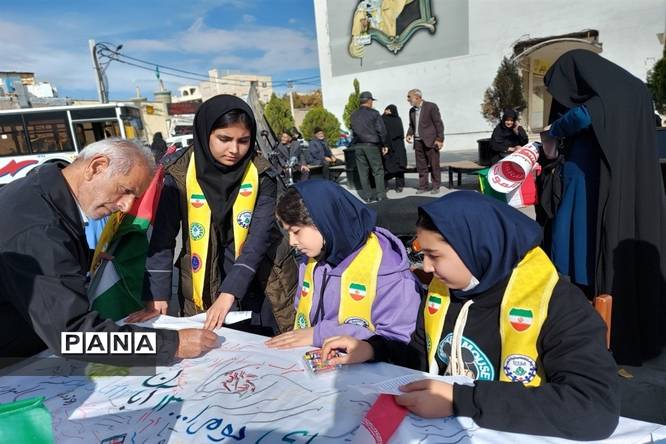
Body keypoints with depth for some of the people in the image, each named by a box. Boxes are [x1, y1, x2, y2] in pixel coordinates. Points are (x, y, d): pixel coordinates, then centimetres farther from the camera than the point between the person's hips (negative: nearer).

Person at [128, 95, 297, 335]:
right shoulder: (180, 175, -10)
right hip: (202, 291, 0)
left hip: (256, 286, 0)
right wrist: (157, 296, -14)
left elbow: (260, 236, -17)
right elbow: (163, 237, -8)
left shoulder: (261, 174, -11)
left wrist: (229, 292, -25)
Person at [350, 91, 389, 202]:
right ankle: (380, 195, -1)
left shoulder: (354, 115, 9)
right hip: (371, 144, -4)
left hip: (358, 146, 4)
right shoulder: (374, 113, -5)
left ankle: (367, 196, 9)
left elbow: (353, 130, 9)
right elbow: (381, 130, -7)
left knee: (363, 172, 7)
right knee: (378, 170, 3)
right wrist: (384, 145, 0)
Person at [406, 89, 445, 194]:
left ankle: (436, 187, 8)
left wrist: (439, 139, -13)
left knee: (434, 165, 0)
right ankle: (423, 186, 14)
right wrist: (409, 134, 1)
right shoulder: (412, 111, 12)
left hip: (431, 141, -5)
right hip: (418, 141, 6)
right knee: (421, 166, 7)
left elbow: (438, 123, -7)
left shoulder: (431, 106, -6)